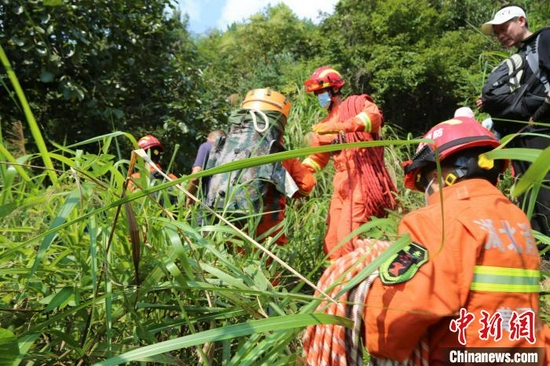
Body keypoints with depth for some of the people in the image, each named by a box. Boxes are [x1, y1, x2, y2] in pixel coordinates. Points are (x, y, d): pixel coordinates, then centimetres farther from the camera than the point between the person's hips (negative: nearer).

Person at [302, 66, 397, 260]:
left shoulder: (356, 103, 3)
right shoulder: (324, 126, 22)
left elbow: (374, 115, -20)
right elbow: (317, 157, 24)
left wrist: (340, 126, -32)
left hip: (362, 178, -7)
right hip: (342, 183, 7)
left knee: (347, 235, -13)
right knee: (331, 240, 6)